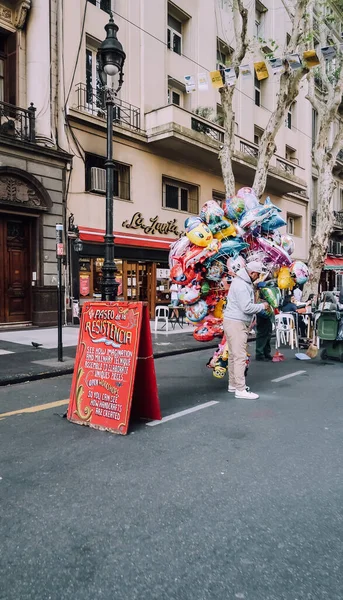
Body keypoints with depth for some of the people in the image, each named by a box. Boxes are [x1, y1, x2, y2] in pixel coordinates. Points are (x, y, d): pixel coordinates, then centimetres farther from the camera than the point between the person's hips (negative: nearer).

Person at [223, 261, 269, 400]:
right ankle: (240, 389, -6)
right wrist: (262, 306, -9)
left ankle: (233, 384, 26)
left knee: (233, 355, 16)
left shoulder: (243, 282, 15)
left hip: (235, 322, 11)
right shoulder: (242, 285, -19)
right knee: (240, 356, -9)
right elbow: (247, 308, -23)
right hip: (236, 323, -11)